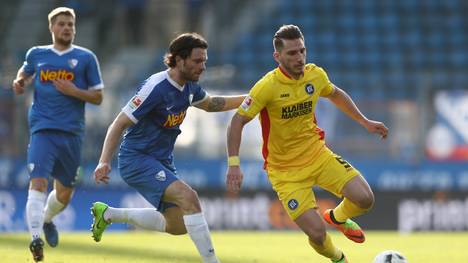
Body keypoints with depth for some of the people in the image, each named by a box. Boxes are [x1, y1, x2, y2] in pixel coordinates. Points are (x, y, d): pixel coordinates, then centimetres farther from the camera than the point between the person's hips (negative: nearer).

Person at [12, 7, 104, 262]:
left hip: (71, 133, 1)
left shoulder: (86, 58, 4)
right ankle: (35, 237, -28)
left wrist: (74, 91, -11)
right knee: (38, 183, -21)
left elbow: (98, 97, 6)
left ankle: (47, 219, 43)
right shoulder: (36, 54, 9)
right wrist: (19, 82, 8)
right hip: (42, 129, -1)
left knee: (64, 193, 12)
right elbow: (25, 72, 31)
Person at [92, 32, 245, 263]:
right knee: (188, 197, -27)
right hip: (136, 159, -9)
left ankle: (108, 214, 23)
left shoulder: (189, 86, 2)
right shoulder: (156, 88, -23)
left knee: (178, 225, 8)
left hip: (162, 161, 9)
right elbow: (119, 124, -21)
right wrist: (104, 162, -30)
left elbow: (210, 104, 25)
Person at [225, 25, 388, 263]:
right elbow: (238, 121, -17)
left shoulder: (315, 75, -5)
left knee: (364, 198, -14)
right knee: (317, 233, -15)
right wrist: (233, 164, -26)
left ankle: (338, 217, 23)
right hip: (285, 170, -5)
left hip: (317, 154, 5)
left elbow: (335, 95, 18)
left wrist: (365, 122, 19)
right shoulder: (267, 87, -22)